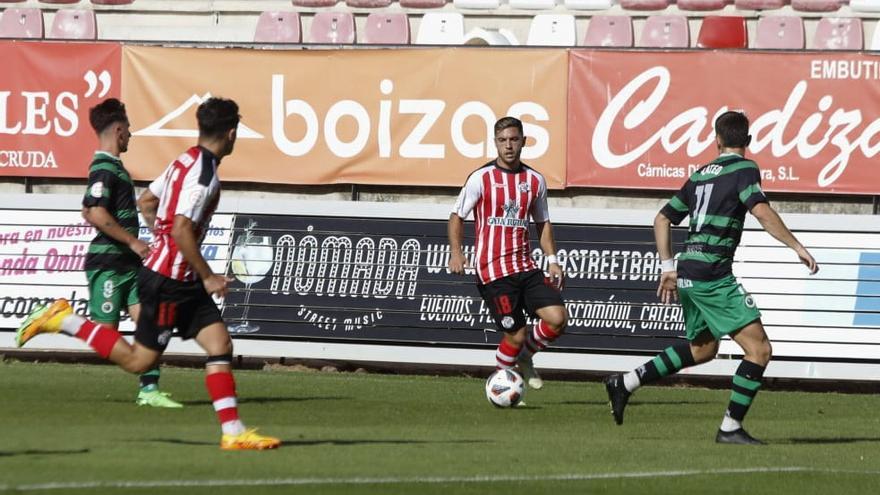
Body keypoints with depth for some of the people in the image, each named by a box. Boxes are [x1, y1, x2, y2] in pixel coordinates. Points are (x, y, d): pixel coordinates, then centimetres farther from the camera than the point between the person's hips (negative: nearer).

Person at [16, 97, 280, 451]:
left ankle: (232, 432, -2)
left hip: (179, 279, 10)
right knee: (138, 360, -1)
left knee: (220, 345, 2)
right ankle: (64, 321, 5)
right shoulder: (204, 174, -19)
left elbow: (145, 202, 20)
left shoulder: (186, 161, 10)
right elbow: (182, 229, -26)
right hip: (169, 279, -10)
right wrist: (207, 277, -18)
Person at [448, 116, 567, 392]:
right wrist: (456, 252, -11)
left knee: (557, 318, -11)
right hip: (493, 271, -5)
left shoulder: (535, 180, 10)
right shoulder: (481, 178, -3)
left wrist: (552, 260, 10)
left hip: (525, 266, 5)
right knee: (516, 335, -8)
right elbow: (457, 216, 3)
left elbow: (543, 223, 20)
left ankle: (525, 357, 17)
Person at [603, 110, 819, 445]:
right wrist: (797, 247, -19)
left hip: (688, 275, 8)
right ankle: (731, 428, -9)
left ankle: (625, 383, 25)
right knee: (759, 349, -6)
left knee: (702, 348, 26)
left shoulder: (701, 175, 17)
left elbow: (663, 219, 22)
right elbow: (762, 212, -22)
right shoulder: (744, 170, -5)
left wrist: (668, 267, 26)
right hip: (713, 276, -8)